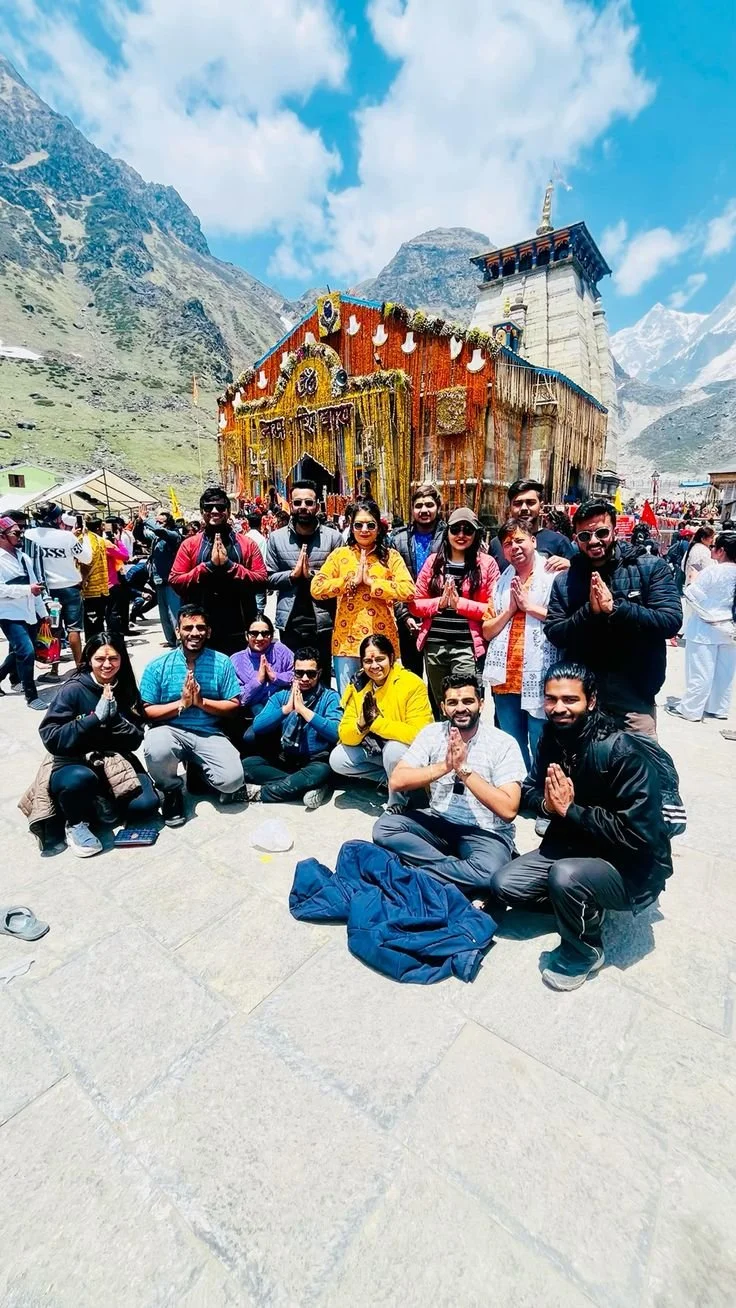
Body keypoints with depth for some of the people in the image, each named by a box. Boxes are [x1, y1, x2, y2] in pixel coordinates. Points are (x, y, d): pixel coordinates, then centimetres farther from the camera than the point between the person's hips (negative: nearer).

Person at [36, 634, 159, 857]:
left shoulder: (126, 690, 1)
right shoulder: (73, 689, -10)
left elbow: (135, 741, -2)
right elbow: (50, 738, -16)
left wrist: (114, 717, -19)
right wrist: (95, 718, -23)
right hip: (74, 765, -2)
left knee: (146, 805, -22)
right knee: (81, 779, -38)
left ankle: (104, 803, 9)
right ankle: (76, 823, -6)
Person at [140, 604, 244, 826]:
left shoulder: (222, 662, -1)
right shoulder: (158, 666, -3)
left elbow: (233, 707, -3)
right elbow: (147, 712, -4)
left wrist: (201, 701, -17)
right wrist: (181, 703, -16)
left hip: (210, 734, 1)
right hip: (170, 731, 0)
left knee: (233, 780, -21)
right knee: (156, 749, -36)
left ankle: (198, 769, 18)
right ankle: (171, 791, 0)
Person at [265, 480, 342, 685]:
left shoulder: (332, 537, 1)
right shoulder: (276, 537, 6)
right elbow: (269, 579, 2)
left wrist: (313, 574, -16)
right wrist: (292, 574, -13)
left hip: (323, 621, -1)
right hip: (290, 622, 1)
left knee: (322, 679, 12)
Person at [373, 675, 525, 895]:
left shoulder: (503, 744, -13)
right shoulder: (432, 733, -5)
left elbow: (508, 810, -21)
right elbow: (397, 781, -13)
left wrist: (464, 770, -28)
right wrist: (444, 766, -25)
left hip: (485, 832, -3)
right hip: (439, 821, 4)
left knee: (488, 873, -35)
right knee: (384, 828, -19)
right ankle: (462, 876, -16)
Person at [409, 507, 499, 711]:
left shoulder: (487, 563, 0)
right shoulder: (433, 561, 8)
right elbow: (414, 604, 5)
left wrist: (460, 603, -17)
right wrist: (439, 602, -12)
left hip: (467, 646, -3)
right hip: (434, 644, 4)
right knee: (439, 705, 17)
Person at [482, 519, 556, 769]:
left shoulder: (553, 575, -1)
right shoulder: (502, 581, 14)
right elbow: (487, 632, 11)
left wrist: (530, 606, -11)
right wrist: (510, 609, -3)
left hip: (539, 677, -5)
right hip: (506, 678, 5)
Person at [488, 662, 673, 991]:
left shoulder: (621, 751, -26)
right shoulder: (552, 739, -5)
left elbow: (636, 833, -28)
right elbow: (528, 793, 5)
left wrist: (569, 810, -26)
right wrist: (546, 804, -18)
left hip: (631, 867, -6)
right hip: (573, 847, 7)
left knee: (566, 876, -36)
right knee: (503, 885, -5)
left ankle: (584, 952, -3)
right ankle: (584, 907, 17)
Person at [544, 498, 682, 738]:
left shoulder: (650, 567, -4)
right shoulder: (564, 580, 1)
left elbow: (671, 621, -13)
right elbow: (553, 635, -5)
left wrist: (614, 607, -23)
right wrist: (589, 611, -20)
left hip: (634, 693, -2)